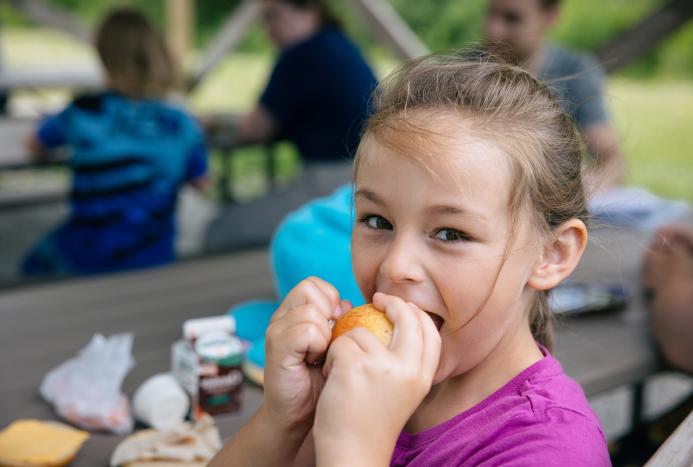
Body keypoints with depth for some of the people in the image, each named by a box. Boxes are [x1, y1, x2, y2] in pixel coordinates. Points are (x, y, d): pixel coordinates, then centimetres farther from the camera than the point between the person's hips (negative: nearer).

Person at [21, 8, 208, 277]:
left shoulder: (83, 112, -11)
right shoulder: (183, 125, -10)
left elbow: (34, 146, 8)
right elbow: (201, 183, 5)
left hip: (84, 261, -1)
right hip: (152, 263, 2)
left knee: (34, 266, 28)